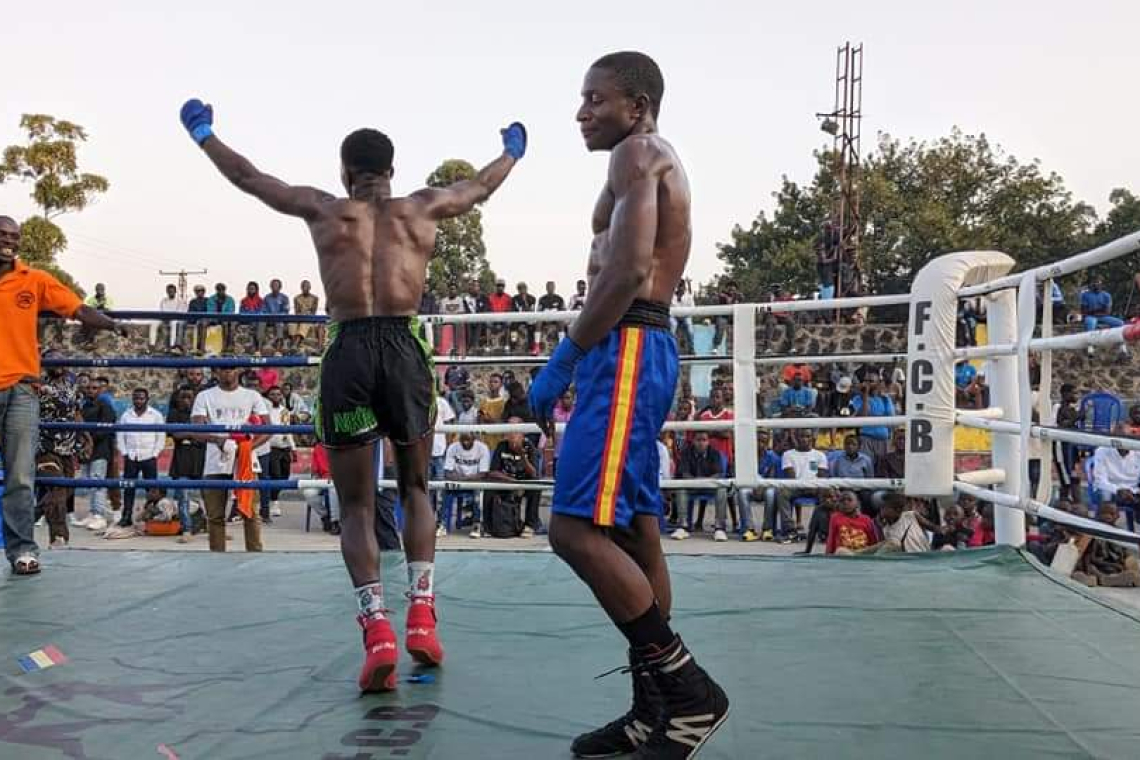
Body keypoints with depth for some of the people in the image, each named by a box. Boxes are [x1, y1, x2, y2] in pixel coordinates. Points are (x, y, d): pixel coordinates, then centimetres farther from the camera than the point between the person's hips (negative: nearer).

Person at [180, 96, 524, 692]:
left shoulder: (323, 209, 11)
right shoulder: (422, 208, 13)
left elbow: (247, 178, 25)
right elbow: (481, 186, 32)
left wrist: (204, 134, 43)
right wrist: (513, 150, 53)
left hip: (349, 353, -1)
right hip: (404, 350, 1)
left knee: (356, 505, 7)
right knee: (415, 490, 19)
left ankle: (377, 629, -9)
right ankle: (421, 614, 7)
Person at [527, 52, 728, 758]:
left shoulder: (638, 154, -5)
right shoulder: (656, 165, 26)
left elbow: (628, 272, -19)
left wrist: (564, 358, -15)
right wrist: (581, 356, 18)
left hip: (626, 350, -11)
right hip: (636, 349, 11)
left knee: (577, 529, -16)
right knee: (634, 533, 9)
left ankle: (689, 688, -11)